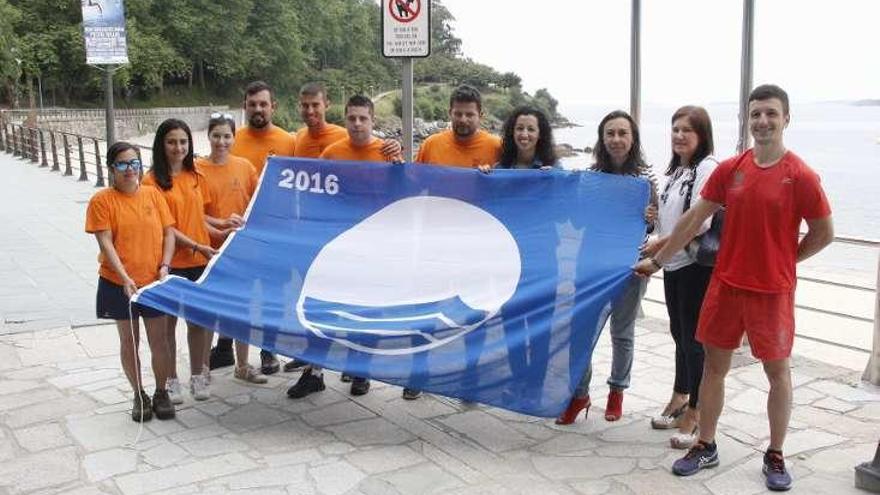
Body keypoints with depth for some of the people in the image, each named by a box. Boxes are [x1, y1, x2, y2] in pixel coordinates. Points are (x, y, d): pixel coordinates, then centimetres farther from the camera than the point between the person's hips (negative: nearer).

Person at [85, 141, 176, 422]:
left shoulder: (153, 194, 1)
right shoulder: (102, 200, -6)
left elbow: (169, 233, 3)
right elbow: (105, 243, -11)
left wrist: (164, 266, -10)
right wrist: (125, 278, -20)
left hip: (153, 282, 2)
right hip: (119, 284, -1)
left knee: (158, 339, 7)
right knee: (129, 341, 11)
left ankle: (161, 393, 24)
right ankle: (139, 396, 25)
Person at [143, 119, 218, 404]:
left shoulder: (195, 177, 8)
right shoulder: (152, 181, -9)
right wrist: (197, 246, -18)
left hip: (200, 261, 5)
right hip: (170, 262, -4)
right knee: (169, 321, 8)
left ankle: (197, 375, 26)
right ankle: (171, 380, 22)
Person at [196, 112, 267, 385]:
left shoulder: (245, 166, 1)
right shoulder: (198, 168, -6)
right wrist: (222, 224, -20)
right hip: (210, 249, -2)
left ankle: (242, 365, 24)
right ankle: (203, 365, 23)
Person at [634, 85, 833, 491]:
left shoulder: (801, 176, -10)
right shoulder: (729, 170, 1)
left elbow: (824, 233, -1)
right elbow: (693, 220, 6)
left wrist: (782, 261, 1)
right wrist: (657, 260, 8)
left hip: (773, 291, -3)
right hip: (725, 285, 4)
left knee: (778, 371, 7)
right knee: (714, 365, 10)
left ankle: (775, 456, 24)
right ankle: (705, 447, 25)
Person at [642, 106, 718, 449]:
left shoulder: (707, 168, -13)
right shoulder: (676, 170, 14)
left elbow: (700, 222, -20)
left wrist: (662, 242, -15)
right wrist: (657, 249, 3)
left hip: (696, 264, -8)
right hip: (673, 265, 8)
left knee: (693, 338, -3)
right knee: (679, 334, 18)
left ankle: (694, 414, 7)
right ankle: (680, 400, 32)